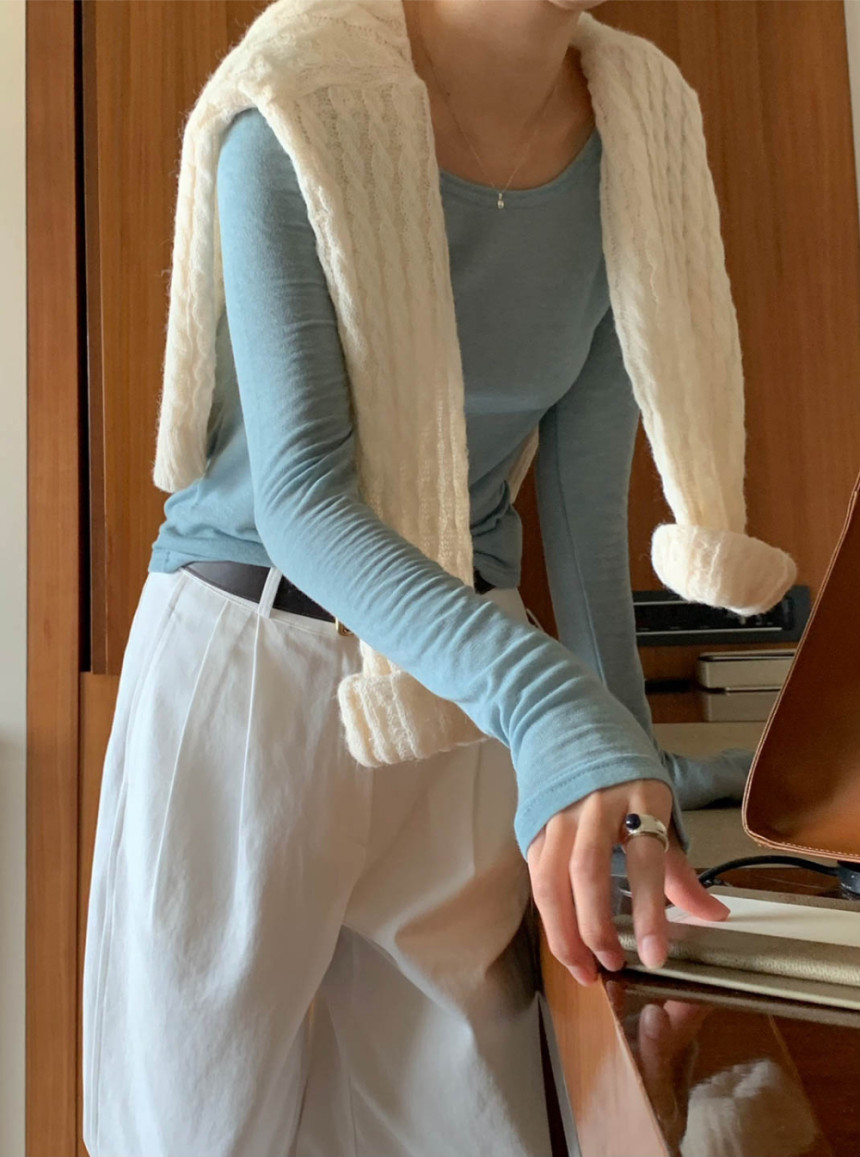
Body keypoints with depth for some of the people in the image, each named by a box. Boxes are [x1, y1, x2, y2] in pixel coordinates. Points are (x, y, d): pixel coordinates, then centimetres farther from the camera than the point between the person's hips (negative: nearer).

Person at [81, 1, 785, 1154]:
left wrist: (630, 756, 7)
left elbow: (586, 496, 4)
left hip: (465, 672, 4)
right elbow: (298, 495, -24)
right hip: (248, 656, -3)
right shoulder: (297, 116, -15)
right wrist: (544, 700, -39)